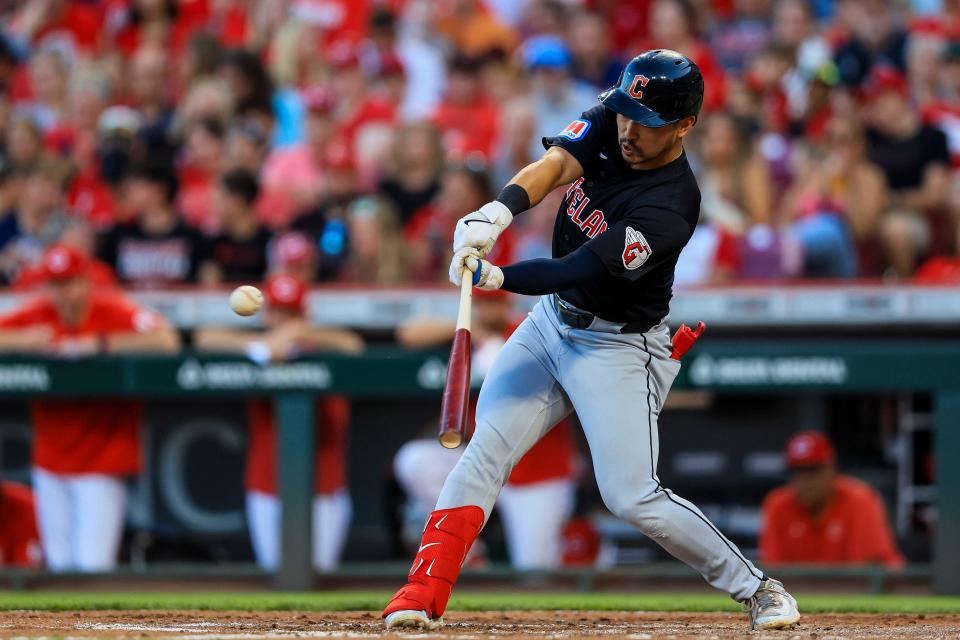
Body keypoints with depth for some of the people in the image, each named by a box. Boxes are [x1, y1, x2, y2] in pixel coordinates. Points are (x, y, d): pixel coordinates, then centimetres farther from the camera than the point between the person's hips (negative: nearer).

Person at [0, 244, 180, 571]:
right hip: (51, 465, 5)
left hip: (101, 464, -5)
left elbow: (167, 341, -28)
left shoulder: (113, 311, -12)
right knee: (60, 565, 9)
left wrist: (99, 344, -28)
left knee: (93, 566, -12)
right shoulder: (39, 315, 0)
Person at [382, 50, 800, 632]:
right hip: (553, 320, 7)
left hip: (618, 349, -7)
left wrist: (496, 277, -44)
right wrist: (499, 212, -42)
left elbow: (577, 270, -32)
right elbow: (553, 165, -22)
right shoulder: (610, 119, -8)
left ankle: (756, 589, 5)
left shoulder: (670, 207, -28)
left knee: (632, 497, -10)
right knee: (486, 450, -5)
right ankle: (423, 595, -7)